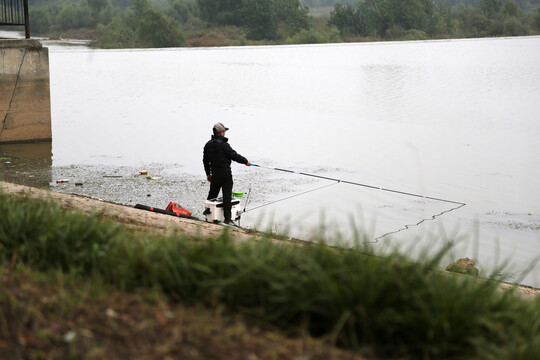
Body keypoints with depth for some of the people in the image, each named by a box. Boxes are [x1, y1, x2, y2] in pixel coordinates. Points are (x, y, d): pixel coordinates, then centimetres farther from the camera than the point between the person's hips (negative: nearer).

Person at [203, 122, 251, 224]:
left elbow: (205, 160, 13)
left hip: (214, 174, 7)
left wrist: (208, 173, 23)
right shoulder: (223, 144, -16)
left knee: (212, 194, 17)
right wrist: (245, 161, 3)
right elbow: (234, 155, -12)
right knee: (227, 196, -3)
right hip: (225, 174, -7)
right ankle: (227, 218, -3)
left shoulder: (208, 145, 7)